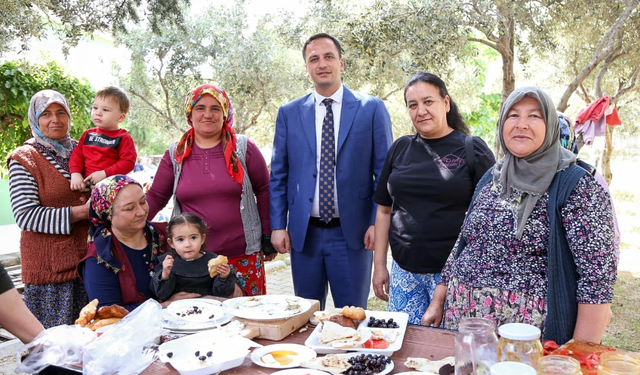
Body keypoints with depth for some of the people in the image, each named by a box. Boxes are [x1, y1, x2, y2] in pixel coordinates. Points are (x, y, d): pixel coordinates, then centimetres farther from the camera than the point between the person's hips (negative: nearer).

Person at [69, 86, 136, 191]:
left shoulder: (123, 138, -2)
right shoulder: (88, 134, 15)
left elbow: (128, 162, -11)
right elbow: (77, 154, 12)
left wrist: (104, 173, -18)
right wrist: (75, 173, -6)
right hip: (85, 184, 4)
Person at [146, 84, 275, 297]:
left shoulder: (243, 148, 1)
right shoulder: (176, 154, 6)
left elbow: (263, 191, 4)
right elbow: (156, 197, 7)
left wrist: (268, 238, 3)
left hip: (243, 255, -1)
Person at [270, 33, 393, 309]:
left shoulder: (372, 109, 0)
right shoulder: (288, 113, 6)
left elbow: (385, 171, 0)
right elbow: (278, 175, 8)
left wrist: (378, 223, -8)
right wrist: (277, 225, 1)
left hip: (352, 233, -2)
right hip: (304, 234, 2)